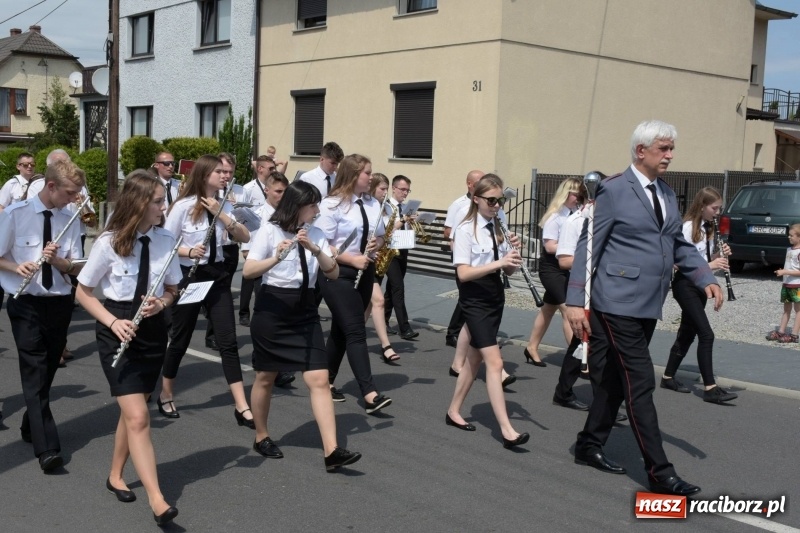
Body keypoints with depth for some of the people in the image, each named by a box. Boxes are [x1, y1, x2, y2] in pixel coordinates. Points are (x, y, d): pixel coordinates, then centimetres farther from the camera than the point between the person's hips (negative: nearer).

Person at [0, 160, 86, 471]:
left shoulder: (70, 219, 1)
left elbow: (76, 269, 2)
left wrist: (57, 260, -18)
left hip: (60, 303, 4)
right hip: (26, 304, -4)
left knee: (47, 373, 15)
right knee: (35, 374, -9)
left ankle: (31, 427, 36)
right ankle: (47, 448, -11)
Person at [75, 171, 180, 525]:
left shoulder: (166, 241, -3)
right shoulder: (109, 242, -12)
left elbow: (172, 290, 10)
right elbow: (83, 291, -2)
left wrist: (161, 303, -12)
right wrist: (113, 322, -16)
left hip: (153, 330, 4)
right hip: (118, 331, -4)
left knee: (132, 413, 15)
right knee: (138, 417, -10)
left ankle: (115, 477, 38)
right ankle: (157, 501, -10)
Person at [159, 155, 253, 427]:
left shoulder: (224, 205, 4)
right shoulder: (183, 206, -11)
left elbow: (245, 237, -4)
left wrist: (221, 214, -14)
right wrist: (190, 251, -26)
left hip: (217, 275, 4)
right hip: (189, 277, -4)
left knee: (228, 341, -1)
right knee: (180, 340, 9)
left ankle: (242, 407, 0)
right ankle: (165, 396, 32)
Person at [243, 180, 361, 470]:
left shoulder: (316, 234, 6)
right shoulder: (269, 231, -7)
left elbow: (333, 273, -3)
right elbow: (248, 270, -16)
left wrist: (314, 249, -18)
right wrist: (276, 258, -32)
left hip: (305, 311, 4)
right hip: (272, 309, -4)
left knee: (319, 379, -6)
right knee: (265, 377, 10)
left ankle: (332, 451, -8)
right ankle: (261, 437, 32)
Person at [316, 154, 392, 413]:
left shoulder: (373, 204, 7)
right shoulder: (332, 205, -12)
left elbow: (380, 236, 17)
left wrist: (377, 244, -7)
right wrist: (353, 259, -21)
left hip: (365, 272, 7)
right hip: (338, 274, -7)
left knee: (341, 329, 16)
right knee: (356, 331, -11)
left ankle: (327, 381, 30)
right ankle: (370, 394, -15)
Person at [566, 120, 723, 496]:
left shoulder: (667, 194, 14)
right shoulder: (614, 190, -8)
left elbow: (678, 243, 21)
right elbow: (588, 247, -10)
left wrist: (706, 278, 6)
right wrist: (575, 302, -15)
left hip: (648, 306, 8)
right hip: (619, 304, -8)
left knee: (617, 381, 15)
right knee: (640, 385, -6)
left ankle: (589, 446, 29)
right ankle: (659, 473, -1)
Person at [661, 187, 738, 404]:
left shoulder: (708, 228, 11)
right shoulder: (688, 226, -15)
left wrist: (719, 255, -2)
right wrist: (709, 265, -25)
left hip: (700, 284, 9)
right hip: (685, 284, -9)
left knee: (688, 332, 12)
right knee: (706, 334, -14)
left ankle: (668, 377, 23)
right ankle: (710, 388, -14)